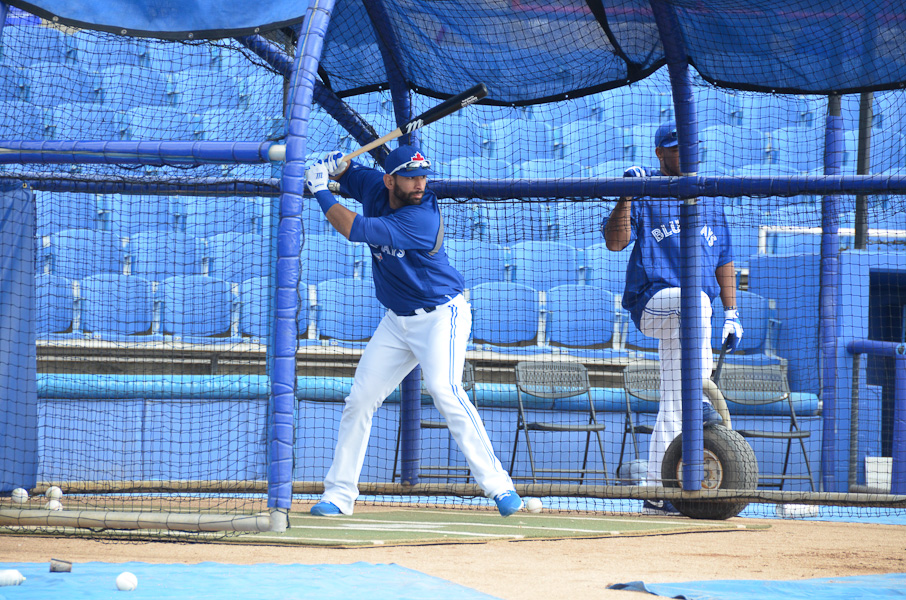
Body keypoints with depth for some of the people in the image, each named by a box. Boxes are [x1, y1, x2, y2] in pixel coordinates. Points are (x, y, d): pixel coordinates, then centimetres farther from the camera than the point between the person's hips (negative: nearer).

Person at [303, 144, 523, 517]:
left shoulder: (423, 217, -28)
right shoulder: (374, 187, -6)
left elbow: (355, 230, -33)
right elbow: (343, 172, 15)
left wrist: (321, 192, -23)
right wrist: (333, 166, -9)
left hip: (441, 315, -7)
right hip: (397, 320, 7)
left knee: (442, 388, -27)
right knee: (359, 399, 5)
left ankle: (498, 484, -24)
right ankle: (339, 494, 14)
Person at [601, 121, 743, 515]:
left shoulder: (708, 199, 19)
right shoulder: (645, 192, 4)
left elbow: (723, 258, 22)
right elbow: (614, 241, -9)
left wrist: (731, 312, 14)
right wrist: (626, 196, -22)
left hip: (688, 320, 5)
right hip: (651, 300, -5)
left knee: (673, 405, 3)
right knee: (693, 300, -39)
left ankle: (657, 492, 5)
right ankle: (701, 400, -42)